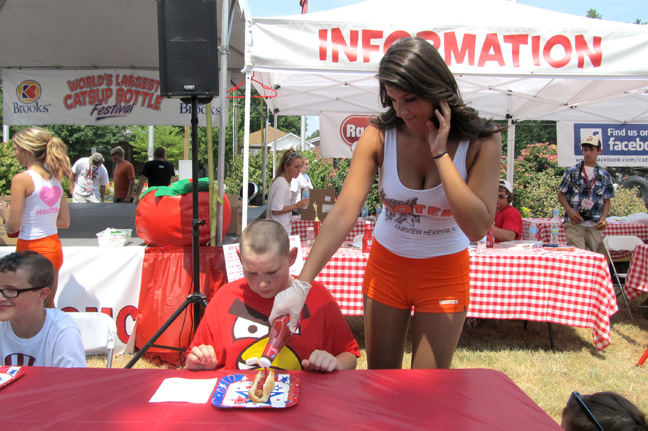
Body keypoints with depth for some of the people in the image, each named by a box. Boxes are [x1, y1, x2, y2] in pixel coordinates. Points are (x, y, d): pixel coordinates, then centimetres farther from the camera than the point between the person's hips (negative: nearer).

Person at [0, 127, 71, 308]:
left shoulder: (22, 179, -13)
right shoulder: (55, 178, 6)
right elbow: (64, 222, 9)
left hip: (31, 249, -7)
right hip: (54, 247, 7)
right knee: (48, 307, 18)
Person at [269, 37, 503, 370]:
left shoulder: (481, 141, -17)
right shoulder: (379, 136, -15)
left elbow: (478, 227, -26)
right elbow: (343, 213, -25)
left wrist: (440, 154, -27)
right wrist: (301, 285, -34)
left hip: (444, 272, -1)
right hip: (386, 264, 1)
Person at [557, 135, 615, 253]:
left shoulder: (604, 175, 10)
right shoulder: (572, 171, 4)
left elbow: (607, 201, 12)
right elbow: (561, 194, 5)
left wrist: (603, 218, -5)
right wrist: (570, 211, -11)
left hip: (595, 225, 3)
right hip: (574, 222, -3)